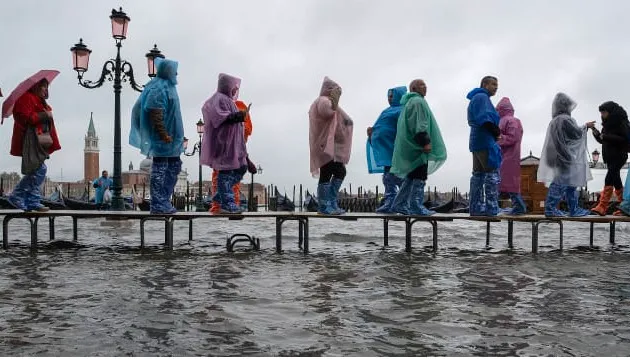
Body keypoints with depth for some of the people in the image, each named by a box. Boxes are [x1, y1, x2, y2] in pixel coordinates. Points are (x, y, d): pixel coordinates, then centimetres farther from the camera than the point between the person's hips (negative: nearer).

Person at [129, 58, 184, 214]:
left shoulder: (167, 86, 14)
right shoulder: (158, 89, -15)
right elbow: (155, 115, -22)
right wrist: (164, 134, -24)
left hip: (171, 136, 10)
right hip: (162, 137, -10)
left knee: (174, 166, 14)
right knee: (159, 169, -3)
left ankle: (164, 200, 20)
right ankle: (157, 205, 4)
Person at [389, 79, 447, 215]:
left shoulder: (409, 102, 25)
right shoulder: (418, 101, -7)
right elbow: (418, 124, -19)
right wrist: (425, 141, -24)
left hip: (411, 147, 10)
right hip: (418, 147, -10)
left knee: (412, 176, 12)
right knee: (419, 177, -8)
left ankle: (399, 204, 12)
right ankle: (416, 206, -8)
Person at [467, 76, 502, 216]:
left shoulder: (475, 98, 22)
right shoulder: (482, 97, -8)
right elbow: (485, 119, -20)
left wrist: (495, 133, 9)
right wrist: (497, 133, -8)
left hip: (476, 142, 10)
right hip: (485, 141, -10)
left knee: (478, 174, 9)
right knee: (493, 173, -10)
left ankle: (476, 208, 9)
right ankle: (491, 208, -13)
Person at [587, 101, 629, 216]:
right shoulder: (608, 124, 16)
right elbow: (602, 140, 18)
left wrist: (607, 137, -19)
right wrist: (595, 131, 1)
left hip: (619, 155, -9)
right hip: (610, 156, 9)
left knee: (609, 179, -19)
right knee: (616, 181, 10)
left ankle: (602, 207, -27)